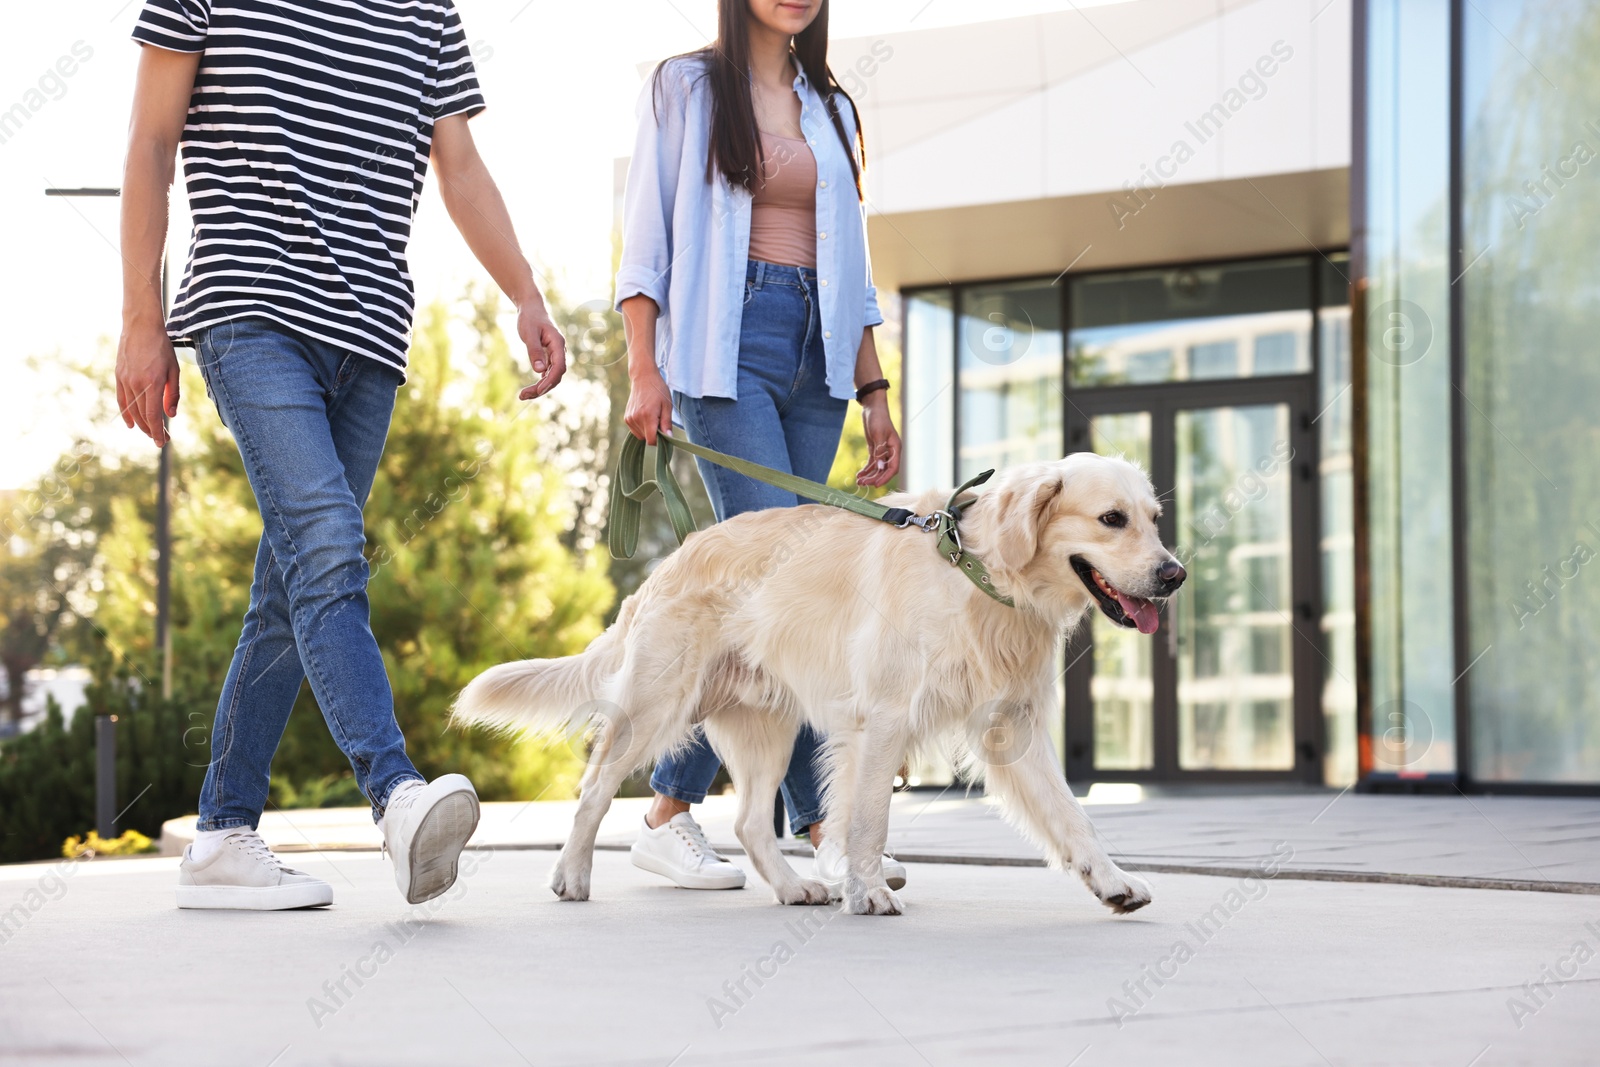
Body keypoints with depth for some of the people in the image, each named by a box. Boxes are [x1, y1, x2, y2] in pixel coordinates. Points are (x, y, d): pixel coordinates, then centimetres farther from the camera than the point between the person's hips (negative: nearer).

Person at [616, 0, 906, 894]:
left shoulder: (832, 109, 19)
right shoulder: (687, 87, 5)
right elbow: (646, 239, 1)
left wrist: (875, 393, 13)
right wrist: (643, 372, -8)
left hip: (815, 356, 5)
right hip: (726, 347, -5)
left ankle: (673, 810, 9)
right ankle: (828, 825, -15)